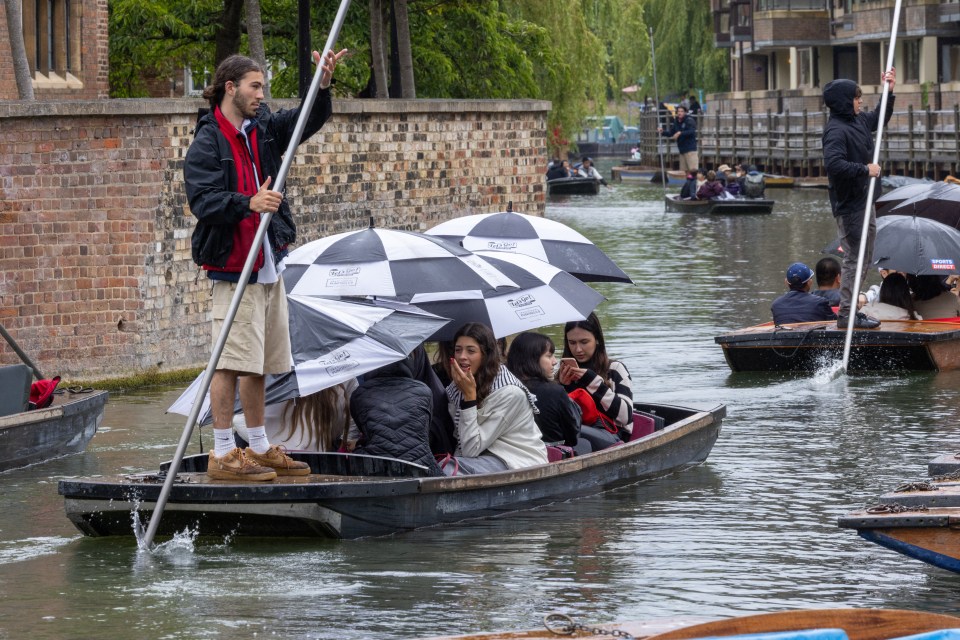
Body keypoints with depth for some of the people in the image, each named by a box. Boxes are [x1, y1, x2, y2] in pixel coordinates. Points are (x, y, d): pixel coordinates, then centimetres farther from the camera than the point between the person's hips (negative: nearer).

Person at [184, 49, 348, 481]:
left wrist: (323, 86, -10)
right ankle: (222, 454, -7)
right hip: (232, 266, -8)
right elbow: (203, 200, -19)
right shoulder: (206, 144, -10)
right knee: (231, 360, -10)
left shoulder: (263, 130, 12)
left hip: (269, 265, 8)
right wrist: (248, 203, -33)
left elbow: (309, 121, 9)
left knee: (258, 362, 14)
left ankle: (259, 448, 22)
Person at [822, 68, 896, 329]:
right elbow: (834, 164, -32)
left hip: (864, 201, 10)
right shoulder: (836, 130, -19)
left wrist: (889, 92, 22)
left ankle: (850, 308, 24)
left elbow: (880, 119, 32)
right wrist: (865, 170, -24)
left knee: (864, 259, 16)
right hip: (849, 206, -10)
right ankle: (846, 313, -4)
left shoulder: (859, 120, 10)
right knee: (855, 258, -8)